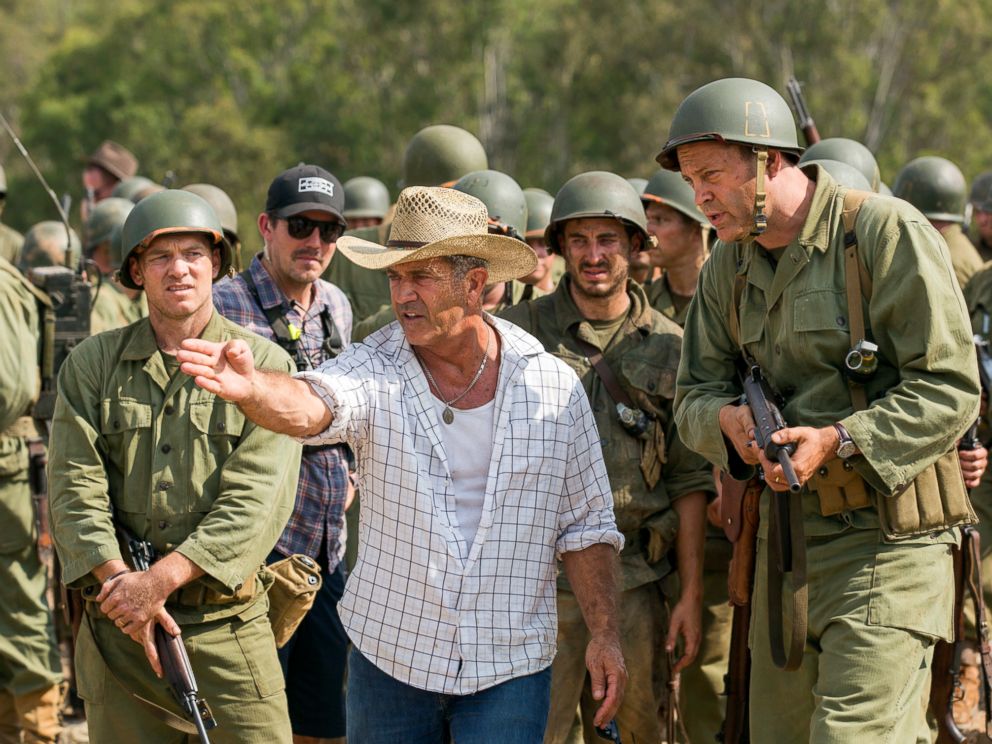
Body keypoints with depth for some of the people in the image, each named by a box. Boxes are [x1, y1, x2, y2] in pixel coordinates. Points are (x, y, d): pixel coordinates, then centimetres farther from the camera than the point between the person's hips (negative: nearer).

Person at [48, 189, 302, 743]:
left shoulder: (265, 365, 0)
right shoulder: (92, 365, 7)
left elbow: (257, 501, -10)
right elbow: (75, 488, -2)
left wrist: (160, 579, -18)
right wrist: (121, 581, -16)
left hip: (226, 622, -2)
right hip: (117, 627, 2)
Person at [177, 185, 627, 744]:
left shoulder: (554, 385, -2)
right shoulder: (377, 369, -6)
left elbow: (585, 524, 3)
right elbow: (311, 406, -29)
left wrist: (605, 633, -4)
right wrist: (251, 387, -50)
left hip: (509, 665, -1)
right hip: (389, 653, 1)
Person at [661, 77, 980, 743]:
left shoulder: (888, 233, -12)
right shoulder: (729, 268, 10)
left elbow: (950, 388, -15)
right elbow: (693, 395, 12)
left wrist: (841, 440, -27)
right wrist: (726, 418, -13)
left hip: (886, 542, -7)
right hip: (788, 534, 8)